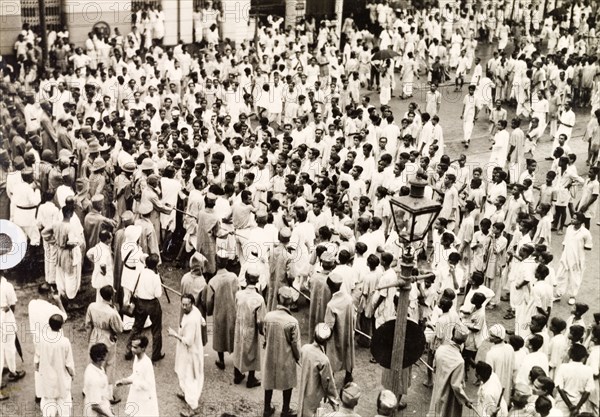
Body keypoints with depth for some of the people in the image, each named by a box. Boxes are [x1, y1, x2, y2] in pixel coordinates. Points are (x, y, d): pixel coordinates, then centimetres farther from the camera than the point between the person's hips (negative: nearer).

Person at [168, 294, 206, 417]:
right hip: (192, 349, 10)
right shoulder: (194, 310, -7)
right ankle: (188, 395, 48)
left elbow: (188, 341, -31)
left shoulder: (191, 320, -34)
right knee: (185, 375, 28)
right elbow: (203, 322, 10)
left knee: (189, 377, 3)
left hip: (190, 352, -10)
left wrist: (175, 334, -23)